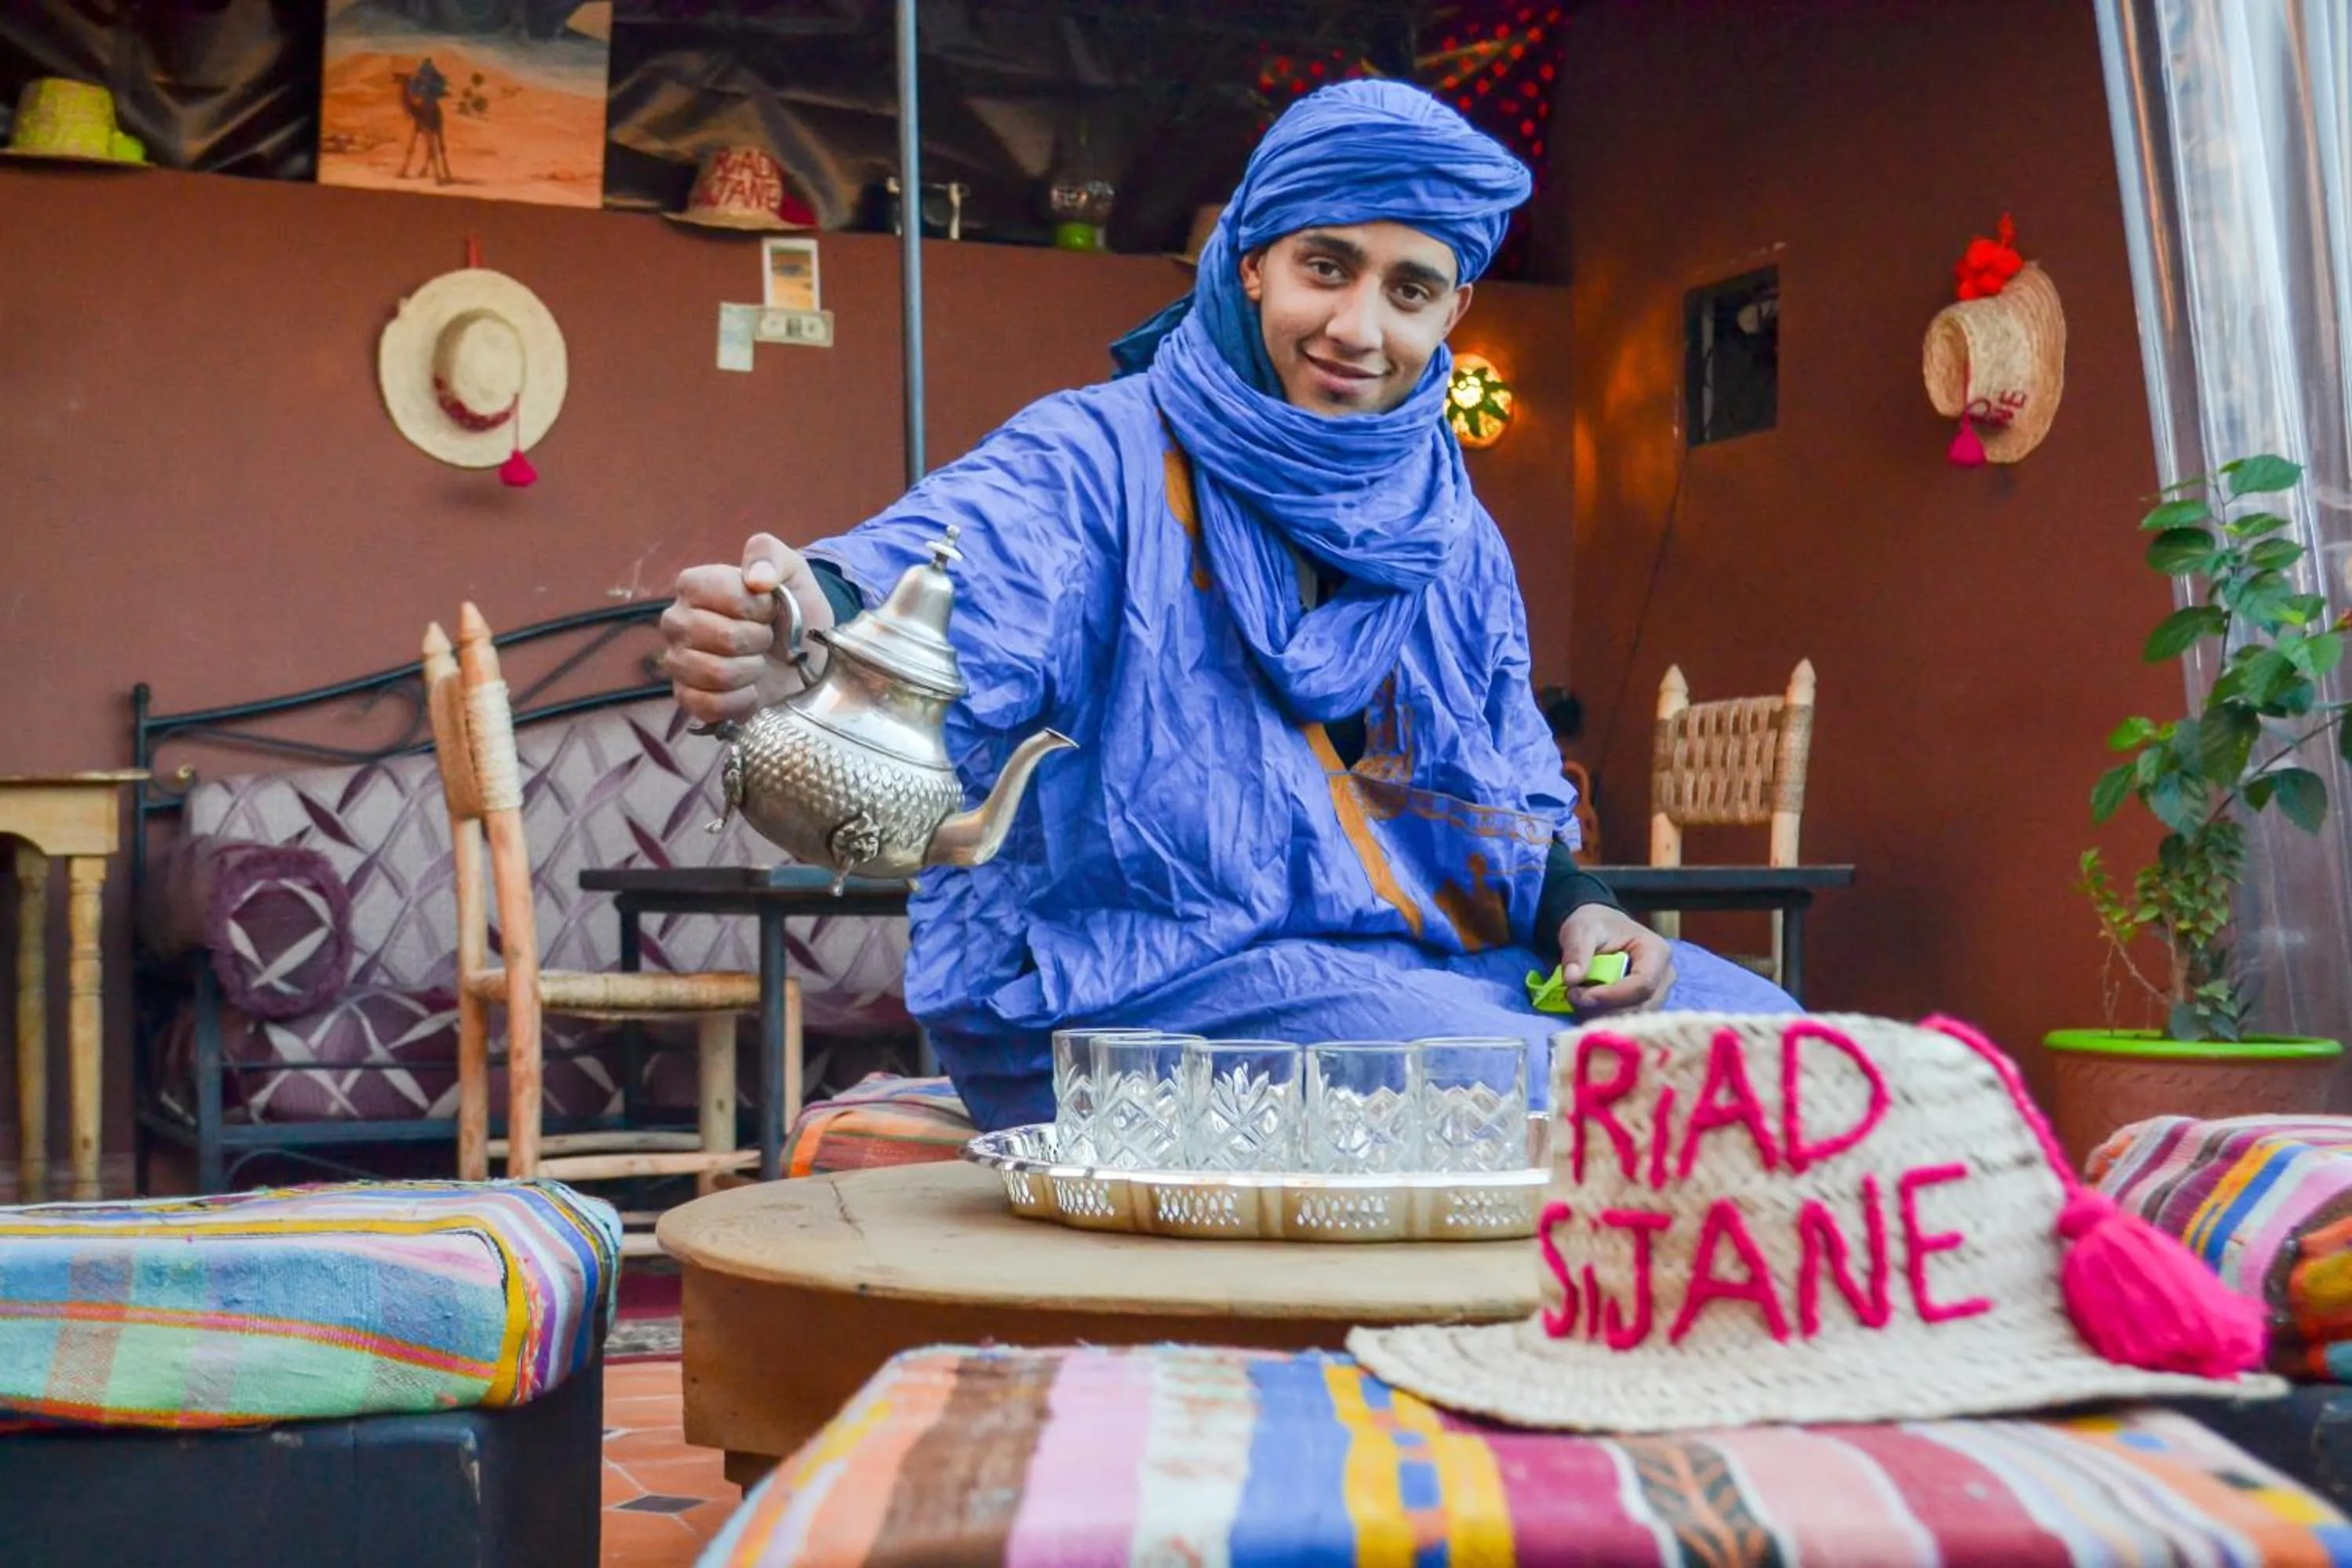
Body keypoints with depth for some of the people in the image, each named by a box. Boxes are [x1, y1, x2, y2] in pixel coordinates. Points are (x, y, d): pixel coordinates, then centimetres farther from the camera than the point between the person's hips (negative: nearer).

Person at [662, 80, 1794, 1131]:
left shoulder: (1455, 537, 15)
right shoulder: (1097, 458, -7)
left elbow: (1517, 803, 20)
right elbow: (946, 593, -28)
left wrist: (1576, 909, -2)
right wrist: (813, 631, -51)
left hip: (1422, 962, 7)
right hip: (1125, 984, -7)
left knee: (1759, 1034, -4)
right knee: (1536, 1089, -28)